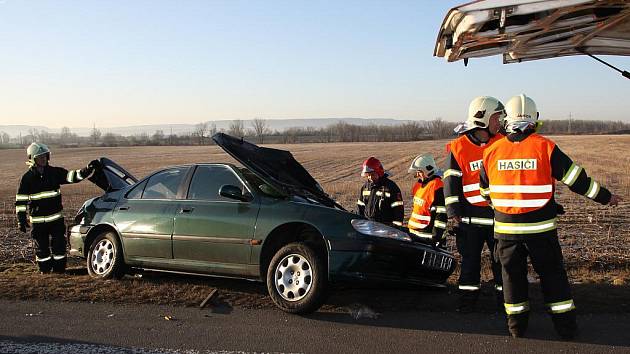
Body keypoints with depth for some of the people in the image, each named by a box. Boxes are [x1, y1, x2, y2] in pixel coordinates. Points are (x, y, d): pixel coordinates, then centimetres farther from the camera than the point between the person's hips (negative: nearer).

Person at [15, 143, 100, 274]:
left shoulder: (55, 172, 3)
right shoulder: (27, 178, -2)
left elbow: (72, 176, -1)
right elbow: (20, 200, 0)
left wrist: (89, 169, -16)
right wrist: (21, 219, -4)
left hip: (56, 218, 1)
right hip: (38, 221, -1)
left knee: (59, 244, 2)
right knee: (42, 247, 7)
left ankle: (59, 269, 13)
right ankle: (45, 269, 22)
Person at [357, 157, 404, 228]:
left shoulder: (390, 187, -7)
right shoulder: (365, 186, 10)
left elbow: (398, 209, -9)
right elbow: (361, 206, 19)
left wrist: (396, 228, -13)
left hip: (386, 227, -5)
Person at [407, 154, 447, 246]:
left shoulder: (437, 187, -18)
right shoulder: (419, 185, 12)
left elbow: (441, 215, -21)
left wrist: (436, 237, -22)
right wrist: (409, 225, 25)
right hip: (414, 233, 10)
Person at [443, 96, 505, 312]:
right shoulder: (458, 148, -5)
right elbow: (451, 182, -5)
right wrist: (453, 213, -9)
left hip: (498, 212, 2)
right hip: (470, 214, -2)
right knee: (470, 258, 8)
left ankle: (504, 296, 22)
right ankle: (468, 298, 20)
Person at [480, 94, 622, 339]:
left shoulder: (492, 151, -2)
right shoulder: (545, 147, -9)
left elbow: (485, 189, 11)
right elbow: (575, 178, -4)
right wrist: (605, 197, 10)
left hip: (506, 227, 1)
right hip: (540, 227, -1)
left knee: (513, 273, 14)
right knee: (552, 273, 13)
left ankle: (517, 324, 21)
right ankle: (565, 325, 19)